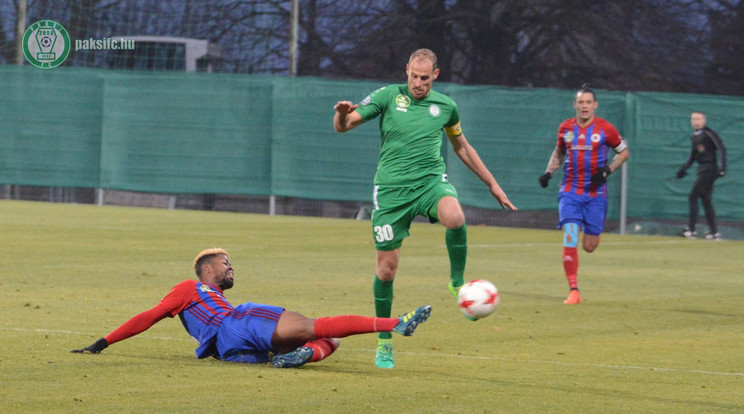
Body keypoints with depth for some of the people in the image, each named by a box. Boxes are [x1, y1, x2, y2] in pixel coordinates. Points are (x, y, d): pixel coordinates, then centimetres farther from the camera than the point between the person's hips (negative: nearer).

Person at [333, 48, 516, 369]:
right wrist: (342, 113, -30)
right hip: (391, 188, -1)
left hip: (430, 181, 1)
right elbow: (342, 126, -5)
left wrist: (492, 185, 26)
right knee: (386, 268, -1)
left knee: (455, 218, -35)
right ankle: (384, 343, 17)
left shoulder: (445, 106, 8)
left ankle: (458, 281, -9)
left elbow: (462, 147, 24)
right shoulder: (388, 96, 0)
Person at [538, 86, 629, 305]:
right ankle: (573, 291, -10)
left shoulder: (605, 129, -6)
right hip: (570, 192, 1)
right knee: (569, 240, -15)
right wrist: (549, 172, 5)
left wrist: (607, 170, -10)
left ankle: (595, 232, 42)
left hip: (595, 193, -1)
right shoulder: (566, 128, 3)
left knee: (589, 246, 2)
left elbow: (623, 152, 6)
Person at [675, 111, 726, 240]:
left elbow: (721, 149, -14)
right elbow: (692, 156, 25)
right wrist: (683, 169, 16)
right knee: (706, 201, 9)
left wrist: (722, 168, -22)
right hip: (702, 170, 9)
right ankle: (714, 232, 13)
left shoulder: (709, 134, -10)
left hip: (709, 170, -9)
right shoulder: (694, 137, 15)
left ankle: (691, 230, -13)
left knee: (693, 196, -13)